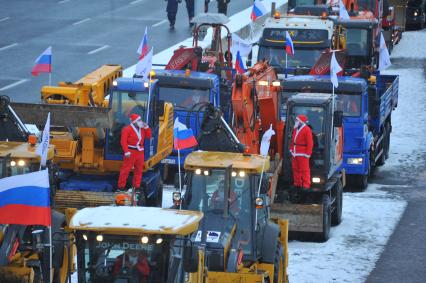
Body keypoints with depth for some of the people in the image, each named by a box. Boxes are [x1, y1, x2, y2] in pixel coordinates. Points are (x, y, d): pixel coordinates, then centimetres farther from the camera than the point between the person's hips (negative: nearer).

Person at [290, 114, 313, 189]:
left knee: (304, 170, -5)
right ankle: (297, 183, 21)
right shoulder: (296, 129, 15)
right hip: (295, 154, 8)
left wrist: (308, 153, -15)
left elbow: (310, 143, -13)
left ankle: (306, 185, -2)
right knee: (296, 169, 12)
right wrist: (291, 149, 16)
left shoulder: (307, 130, -11)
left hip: (302, 154, -8)